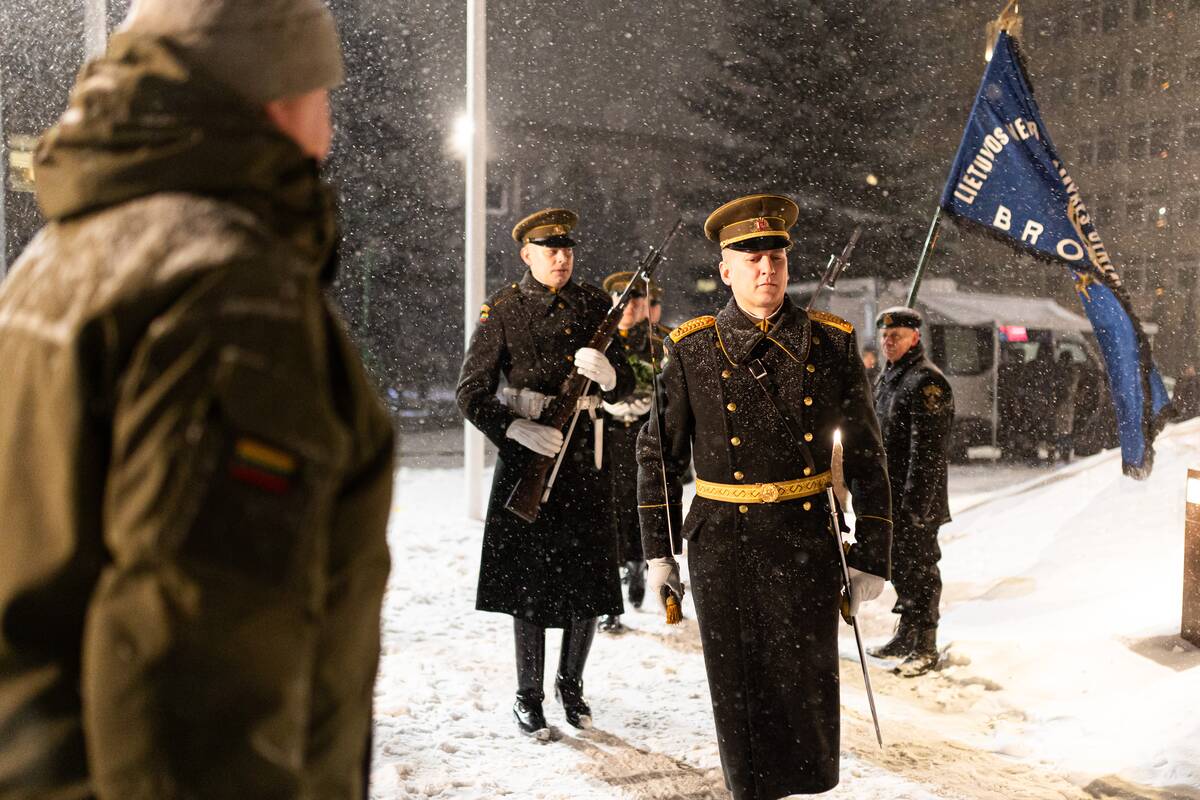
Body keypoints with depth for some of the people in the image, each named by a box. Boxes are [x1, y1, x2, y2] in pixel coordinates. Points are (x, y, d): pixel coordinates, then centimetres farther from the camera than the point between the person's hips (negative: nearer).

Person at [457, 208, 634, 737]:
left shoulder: (594, 304, 7)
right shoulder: (503, 310, -1)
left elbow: (625, 385, 6)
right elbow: (471, 393, -4)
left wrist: (606, 371, -18)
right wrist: (517, 429, -19)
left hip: (584, 456, 3)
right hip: (526, 455, -3)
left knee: (589, 583, 6)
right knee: (529, 581, 3)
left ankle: (571, 685, 28)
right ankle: (528, 697, 19)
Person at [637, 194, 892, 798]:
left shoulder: (831, 343, 3)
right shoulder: (692, 349, 1)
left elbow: (865, 457, 6)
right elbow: (657, 455, 7)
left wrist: (872, 557, 4)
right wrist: (659, 553, 5)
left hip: (808, 546, 0)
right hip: (723, 550, 0)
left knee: (809, 697, 3)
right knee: (740, 702, 9)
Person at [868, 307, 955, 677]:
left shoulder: (927, 381, -14)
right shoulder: (887, 378, 16)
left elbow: (927, 449, -20)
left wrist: (915, 501, -22)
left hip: (918, 497, -9)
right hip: (891, 495, 9)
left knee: (919, 567, -2)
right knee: (899, 564, 17)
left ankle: (926, 647, 7)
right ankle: (906, 636, 29)